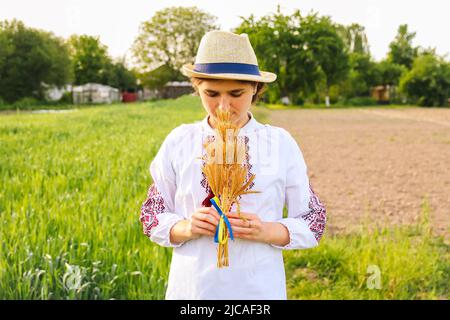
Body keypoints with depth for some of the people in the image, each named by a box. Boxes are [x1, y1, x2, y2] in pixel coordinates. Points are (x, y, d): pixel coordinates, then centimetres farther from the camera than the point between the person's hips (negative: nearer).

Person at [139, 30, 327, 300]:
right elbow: (152, 216, 4)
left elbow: (313, 221, 1)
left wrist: (267, 232, -17)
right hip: (191, 287, 1)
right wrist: (186, 228, -16)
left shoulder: (281, 144, -4)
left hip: (260, 288, 0)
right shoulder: (178, 142, -2)